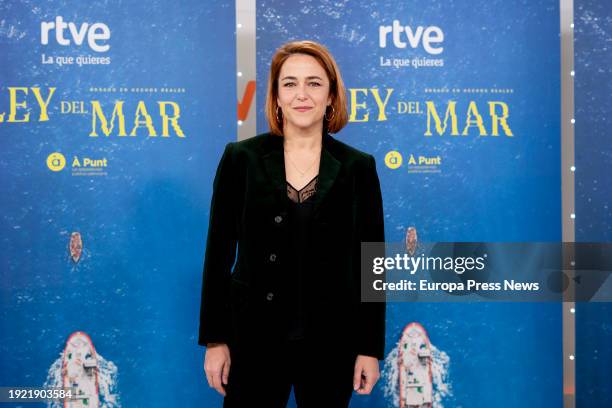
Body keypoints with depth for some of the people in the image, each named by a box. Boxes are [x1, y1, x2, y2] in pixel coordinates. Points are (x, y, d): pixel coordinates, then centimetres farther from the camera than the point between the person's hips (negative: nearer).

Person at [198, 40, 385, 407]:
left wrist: (371, 348, 0)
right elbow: (219, 253, 1)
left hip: (331, 341, 1)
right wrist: (214, 339, -2)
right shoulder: (241, 158, -1)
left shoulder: (358, 167, 0)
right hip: (254, 336, 0)